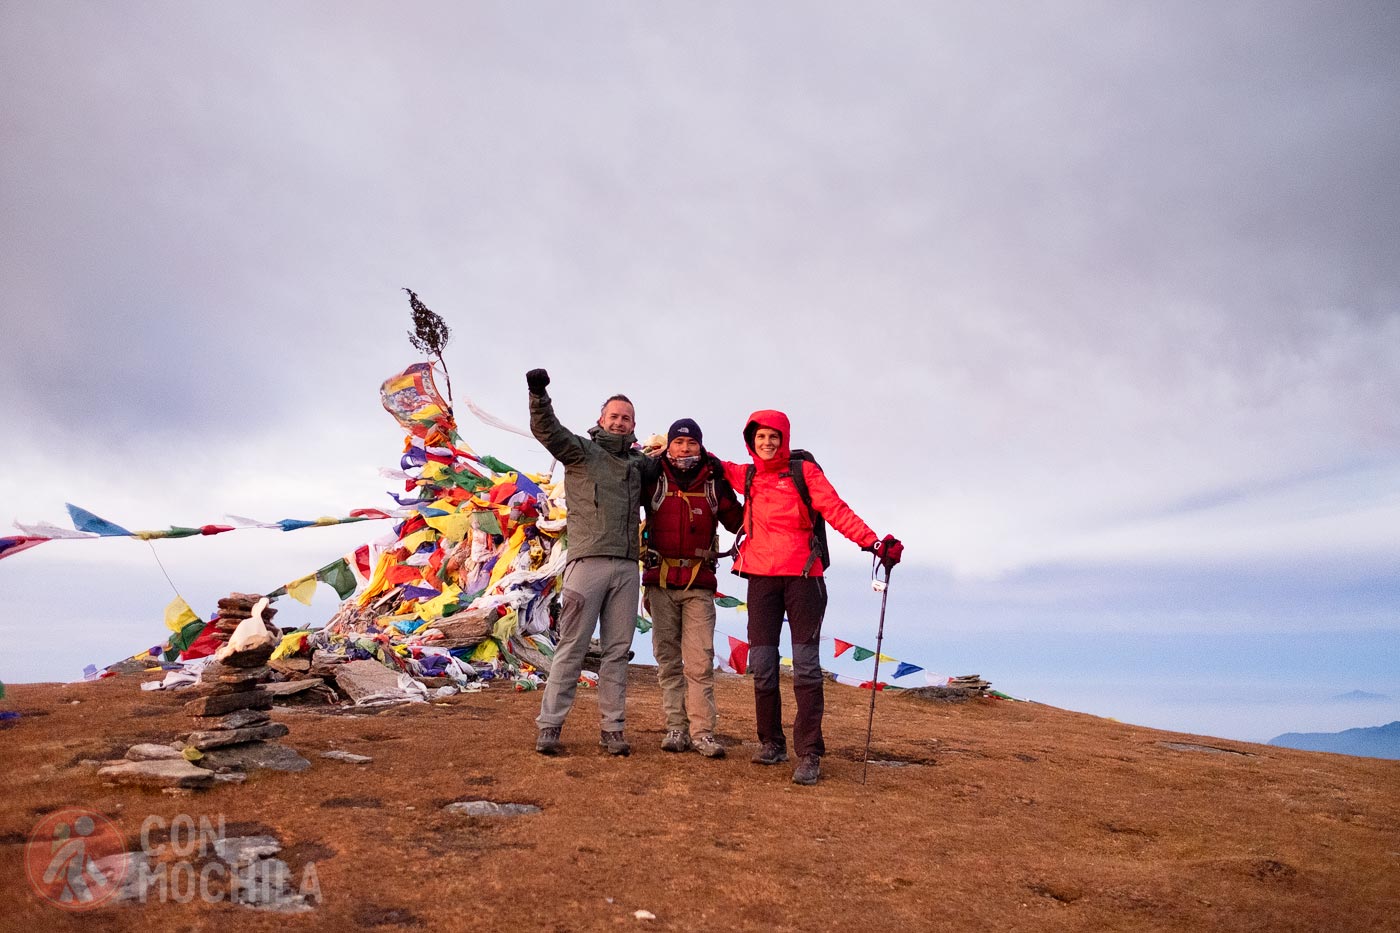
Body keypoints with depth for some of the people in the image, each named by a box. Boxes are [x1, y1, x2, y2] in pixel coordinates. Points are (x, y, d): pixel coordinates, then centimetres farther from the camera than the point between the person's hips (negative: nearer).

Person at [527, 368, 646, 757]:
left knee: (617, 651, 7)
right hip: (587, 561, -5)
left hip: (627, 567, 5)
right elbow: (546, 430, -10)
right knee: (571, 648, -2)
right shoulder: (580, 450, 5)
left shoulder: (639, 463, 19)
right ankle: (549, 726, 5)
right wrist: (538, 393, -27)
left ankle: (612, 728, 14)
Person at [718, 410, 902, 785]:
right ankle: (772, 743, 19)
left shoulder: (804, 471, 1)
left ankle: (809, 754, 0)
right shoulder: (746, 475, 12)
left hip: (802, 575, -3)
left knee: (806, 666, -4)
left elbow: (837, 511, -8)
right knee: (762, 666, 4)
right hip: (761, 577, 4)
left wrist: (873, 542, -19)